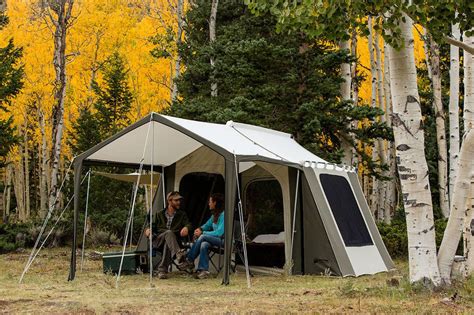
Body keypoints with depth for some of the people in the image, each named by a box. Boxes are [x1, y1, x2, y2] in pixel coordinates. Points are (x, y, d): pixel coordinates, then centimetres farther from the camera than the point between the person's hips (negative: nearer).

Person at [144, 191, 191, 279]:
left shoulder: (182, 214, 19)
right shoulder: (160, 214, 21)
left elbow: (188, 224, 4)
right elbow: (154, 226, 21)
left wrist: (186, 227, -21)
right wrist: (148, 230, -4)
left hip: (173, 240, 0)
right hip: (158, 240, 0)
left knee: (167, 243, -38)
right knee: (169, 233, -35)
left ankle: (162, 270, -43)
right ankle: (178, 253, -62)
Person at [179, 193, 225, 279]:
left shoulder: (223, 214, -14)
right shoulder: (214, 214, 15)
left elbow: (219, 232, -20)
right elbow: (207, 225, 26)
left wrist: (202, 233, -16)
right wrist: (200, 229, 1)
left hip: (223, 240, -8)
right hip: (215, 239, 8)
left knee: (202, 237, -28)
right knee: (204, 245, -26)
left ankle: (189, 261, -17)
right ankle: (204, 270, -26)